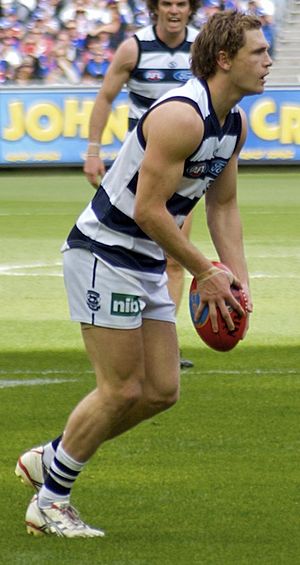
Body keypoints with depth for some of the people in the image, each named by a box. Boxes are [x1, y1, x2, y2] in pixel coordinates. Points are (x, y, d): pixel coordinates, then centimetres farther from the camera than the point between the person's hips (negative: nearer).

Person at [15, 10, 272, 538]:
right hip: (103, 255, -9)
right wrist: (205, 272, -16)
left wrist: (237, 277, 5)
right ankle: (49, 503, 6)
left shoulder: (234, 122, 7)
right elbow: (148, 209, -24)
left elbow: (223, 204, 17)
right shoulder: (181, 116, -24)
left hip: (146, 264, 9)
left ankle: (50, 458, 20)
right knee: (121, 389, -8)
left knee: (162, 390, 5)